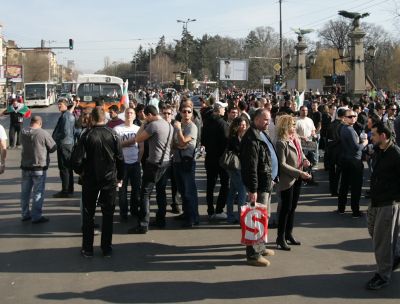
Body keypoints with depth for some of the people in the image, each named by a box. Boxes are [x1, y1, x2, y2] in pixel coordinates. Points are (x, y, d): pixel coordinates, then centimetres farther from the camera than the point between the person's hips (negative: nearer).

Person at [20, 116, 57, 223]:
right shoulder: (43, 133, -18)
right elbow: (53, 148, -8)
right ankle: (36, 216, 7)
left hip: (25, 167, 5)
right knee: (38, 193, 4)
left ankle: (25, 214, 25)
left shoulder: (23, 133, -3)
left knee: (25, 192, 16)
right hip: (39, 167, -5)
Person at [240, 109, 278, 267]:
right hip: (260, 185, -11)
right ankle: (253, 254, 1)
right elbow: (251, 166, -23)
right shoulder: (251, 138, -19)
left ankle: (259, 247, 31)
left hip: (267, 183, 11)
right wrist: (253, 189, -25)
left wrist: (273, 178, 19)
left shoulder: (262, 134, 14)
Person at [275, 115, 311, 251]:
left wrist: (304, 160, -2)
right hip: (287, 180, -8)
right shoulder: (281, 142, -16)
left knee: (293, 207, 16)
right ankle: (281, 237, 9)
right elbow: (282, 164, -20)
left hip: (297, 179, 8)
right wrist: (299, 173, -22)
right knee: (286, 208, -1)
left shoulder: (296, 139, 8)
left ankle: (288, 233, 29)